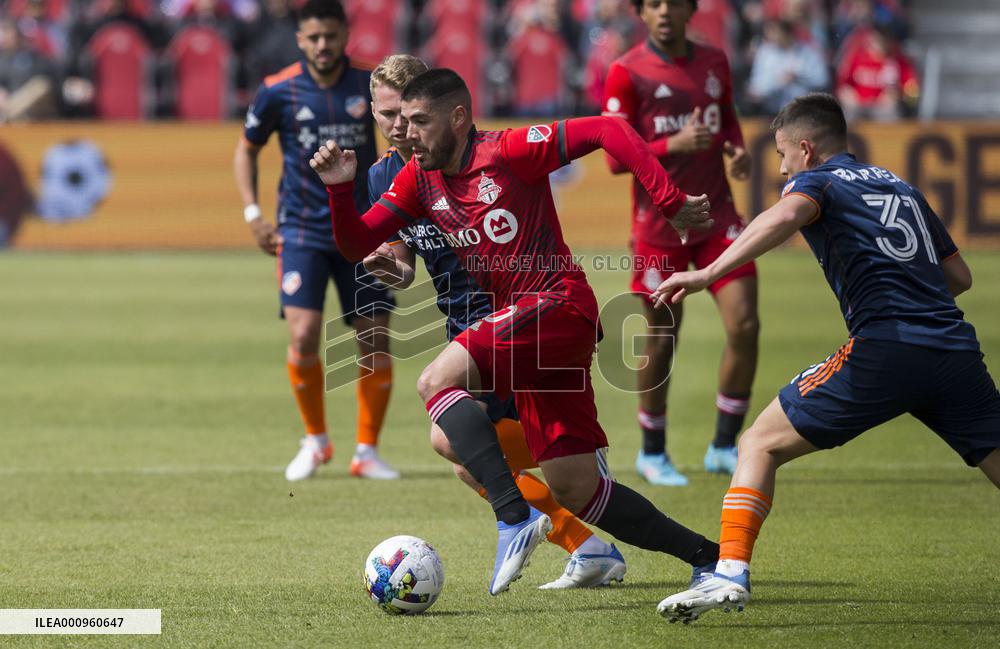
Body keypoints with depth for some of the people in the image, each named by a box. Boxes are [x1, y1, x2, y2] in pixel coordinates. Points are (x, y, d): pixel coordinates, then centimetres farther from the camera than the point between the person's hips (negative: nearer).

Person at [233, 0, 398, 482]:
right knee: (303, 335, -15)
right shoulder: (278, 91, -5)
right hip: (302, 231, -1)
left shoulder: (369, 85, -2)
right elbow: (247, 150, 10)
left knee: (375, 342, -3)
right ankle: (315, 440, 8)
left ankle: (367, 452, 12)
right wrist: (253, 213, -1)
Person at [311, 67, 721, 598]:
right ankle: (706, 557, 14)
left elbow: (608, 131, -13)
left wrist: (671, 203, -16)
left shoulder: (508, 152, -9)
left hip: (559, 305, -8)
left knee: (437, 380, -25)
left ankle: (515, 518, -30)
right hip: (522, 329, 8)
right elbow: (357, 245, 12)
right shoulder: (419, 179, 12)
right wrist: (339, 190, -5)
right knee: (573, 490, 5)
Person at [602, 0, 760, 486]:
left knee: (744, 325, -7)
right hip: (659, 223, -4)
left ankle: (724, 447, 7)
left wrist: (738, 149, 2)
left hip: (717, 215, 4)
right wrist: (674, 144, -24)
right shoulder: (627, 73, -8)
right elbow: (616, 158, -11)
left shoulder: (714, 62, 6)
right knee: (661, 339, 3)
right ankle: (652, 453, 22)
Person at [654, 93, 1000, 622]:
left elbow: (787, 216, -16)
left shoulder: (816, 181, 10)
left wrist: (708, 274, -23)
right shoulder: (902, 187, 28)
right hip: (956, 350, 5)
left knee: (761, 444, 5)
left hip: (884, 349, -5)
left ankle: (730, 573, -8)